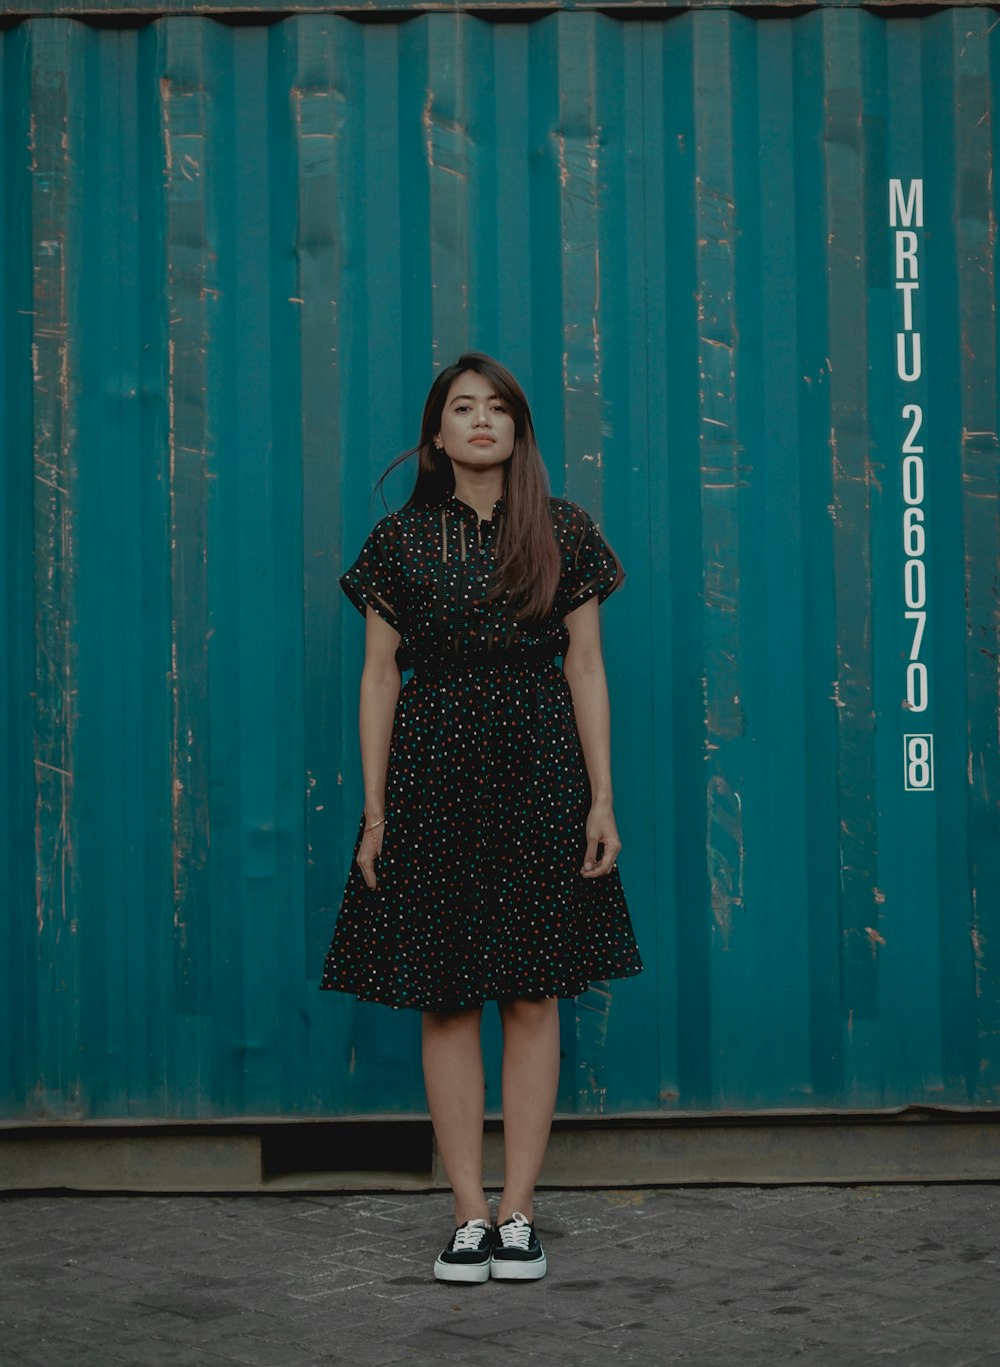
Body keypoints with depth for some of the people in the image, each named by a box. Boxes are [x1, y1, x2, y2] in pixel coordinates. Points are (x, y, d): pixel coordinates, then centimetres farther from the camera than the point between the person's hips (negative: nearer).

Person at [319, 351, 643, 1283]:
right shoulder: (401, 539, 5)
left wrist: (602, 799, -1)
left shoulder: (562, 532, 5)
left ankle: (518, 1213, 8)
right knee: (447, 998, 0)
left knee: (533, 994, 0)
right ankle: (469, 1215, 6)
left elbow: (586, 667, 5)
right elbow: (379, 676, 5)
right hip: (434, 774, 0)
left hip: (538, 773, 0)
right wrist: (374, 810, 1)